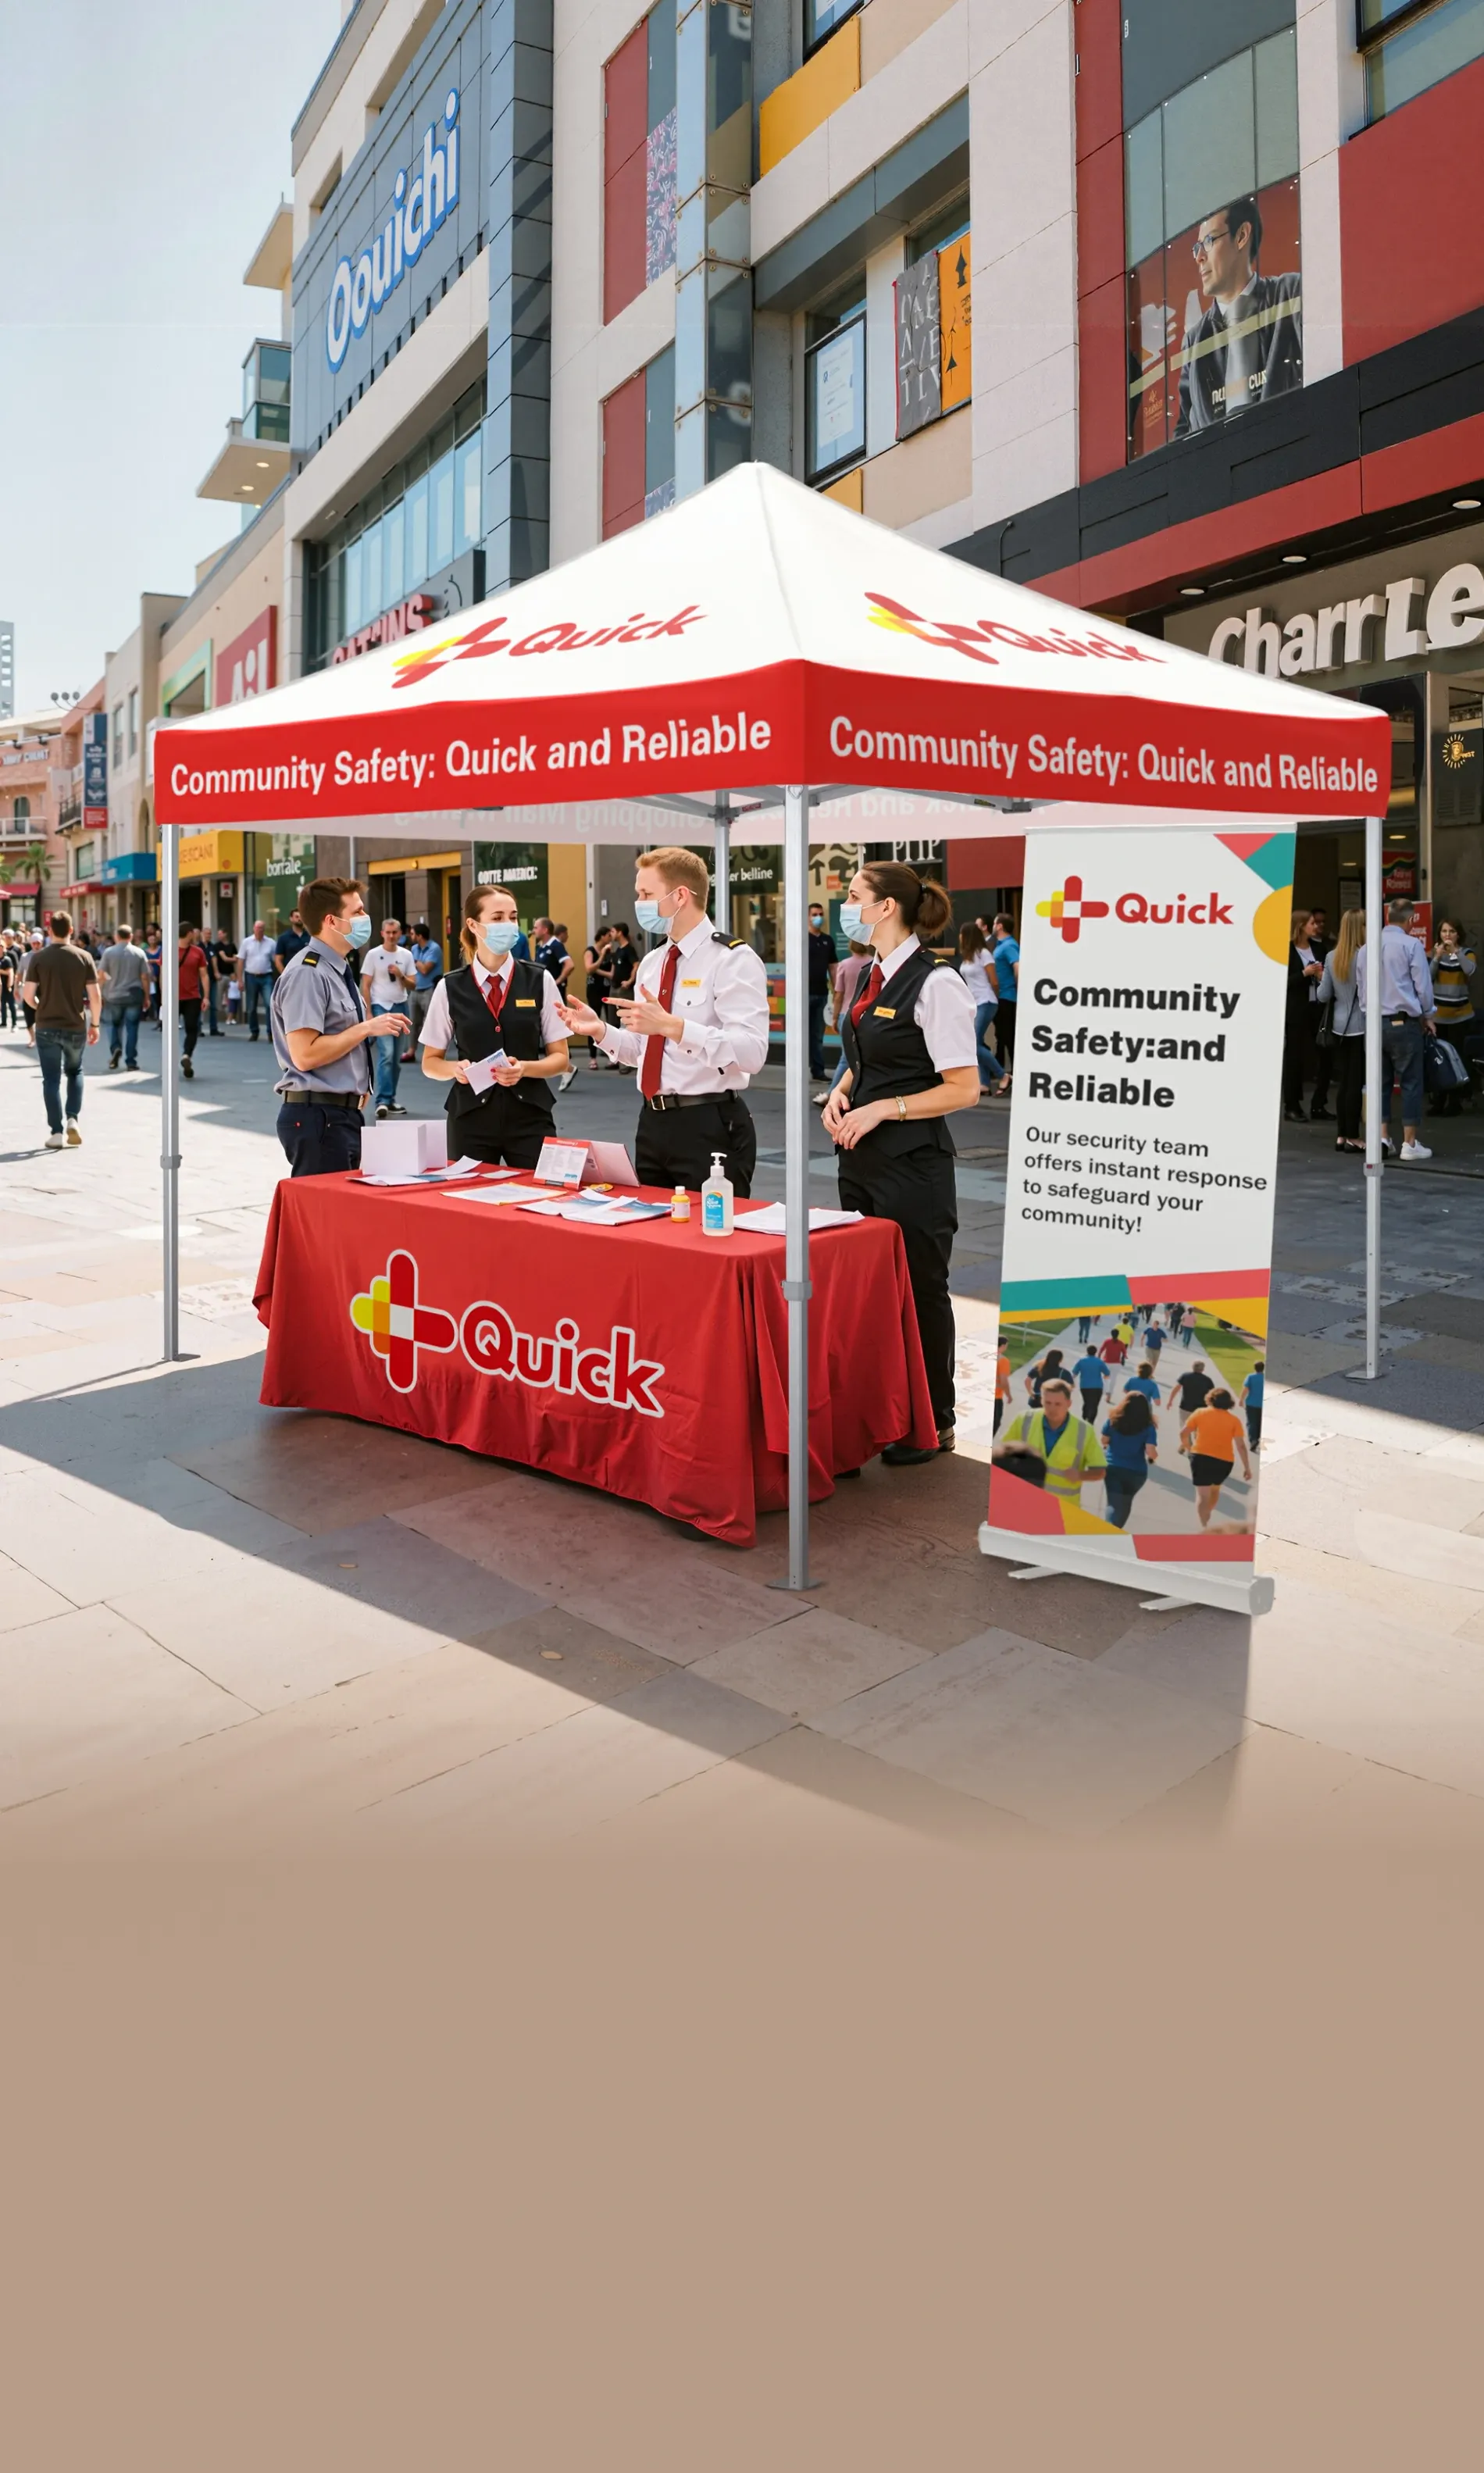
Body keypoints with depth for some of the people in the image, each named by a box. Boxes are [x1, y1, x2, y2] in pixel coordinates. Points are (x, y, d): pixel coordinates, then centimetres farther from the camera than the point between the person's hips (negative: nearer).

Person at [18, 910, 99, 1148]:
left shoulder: (39, 957, -5)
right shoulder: (84, 957, -4)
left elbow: (27, 995, -7)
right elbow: (95, 996, -6)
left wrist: (40, 1008, 14)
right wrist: (94, 1024, 5)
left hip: (47, 1027, -1)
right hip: (76, 1027, 1)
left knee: (51, 1079, 5)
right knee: (75, 1072, 21)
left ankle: (56, 1132, 4)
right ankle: (73, 1119, 5)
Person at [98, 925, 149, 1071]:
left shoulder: (109, 952, -2)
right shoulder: (139, 953, 0)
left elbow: (101, 974, -3)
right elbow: (145, 977, -1)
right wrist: (146, 997, 6)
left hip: (113, 996, 0)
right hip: (134, 996, 0)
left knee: (114, 1024, 19)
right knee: (132, 1027, 3)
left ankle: (115, 1048, -5)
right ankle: (131, 1062, 1)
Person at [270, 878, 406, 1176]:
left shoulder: (339, 970, 14)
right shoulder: (306, 974, -15)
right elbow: (305, 1055, -22)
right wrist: (366, 1028, -17)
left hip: (343, 1114, 9)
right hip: (317, 1117, -9)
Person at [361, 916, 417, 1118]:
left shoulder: (406, 955, 8)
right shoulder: (373, 954, -2)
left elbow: (413, 985, 9)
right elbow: (365, 986, -3)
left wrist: (401, 976, -11)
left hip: (400, 1007, 5)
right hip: (381, 1008, -5)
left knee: (396, 1058, 8)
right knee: (386, 1054, -16)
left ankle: (390, 1099, 16)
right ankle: (383, 1101, -18)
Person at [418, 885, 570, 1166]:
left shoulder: (540, 981, 2)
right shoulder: (450, 988, 2)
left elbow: (559, 1058, 4)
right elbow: (431, 1062, 9)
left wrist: (524, 1068, -15)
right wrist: (455, 1069, -13)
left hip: (529, 1115, 0)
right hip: (470, 1117, 0)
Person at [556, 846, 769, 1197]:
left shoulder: (734, 959, -11)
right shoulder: (651, 963, 13)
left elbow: (751, 1052, -24)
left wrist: (672, 1025, -32)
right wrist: (601, 1030, 0)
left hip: (710, 1128, -7)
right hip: (653, 1124, 8)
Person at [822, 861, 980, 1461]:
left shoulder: (934, 983, -15)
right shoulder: (872, 977, 11)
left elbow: (964, 1089, -16)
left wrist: (881, 1109, -19)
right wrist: (840, 1093, 2)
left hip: (912, 1163, -8)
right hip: (863, 1159, 8)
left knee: (918, 1291, 4)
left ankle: (933, 1424, 20)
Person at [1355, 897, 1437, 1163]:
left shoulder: (1365, 948, 6)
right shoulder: (1411, 945, -9)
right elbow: (1423, 986, -6)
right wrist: (1428, 1016, 9)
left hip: (1373, 1022, 5)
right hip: (1403, 1022, -5)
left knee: (1380, 1081, 11)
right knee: (1411, 1082, 2)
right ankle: (1409, 1143, 4)